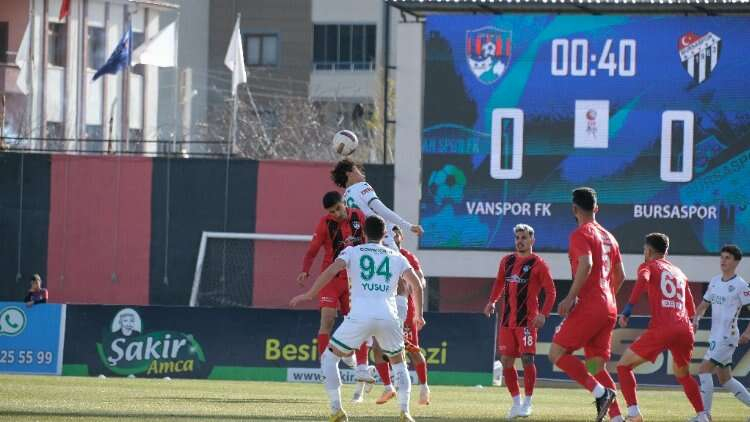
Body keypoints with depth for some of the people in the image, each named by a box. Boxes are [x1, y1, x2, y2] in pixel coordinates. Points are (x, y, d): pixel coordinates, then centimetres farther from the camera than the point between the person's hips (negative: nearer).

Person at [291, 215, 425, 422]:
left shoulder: (352, 252, 13)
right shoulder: (396, 257, 19)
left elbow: (332, 270, -4)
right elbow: (415, 283, 11)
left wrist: (309, 294, -2)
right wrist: (418, 314, 22)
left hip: (360, 317, -2)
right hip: (389, 317, 2)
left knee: (329, 357, 15)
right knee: (398, 363, 24)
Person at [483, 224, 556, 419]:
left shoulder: (538, 264, -4)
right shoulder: (507, 261, 12)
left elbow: (551, 292, -5)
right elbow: (499, 283, 25)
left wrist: (543, 314, -18)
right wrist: (492, 301, 7)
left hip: (527, 320, -6)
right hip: (507, 320, 6)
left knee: (527, 358, -11)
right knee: (506, 360, 3)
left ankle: (527, 402, -1)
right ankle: (516, 401, 13)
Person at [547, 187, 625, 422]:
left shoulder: (581, 234, -7)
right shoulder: (608, 237, 19)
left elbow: (586, 265, -22)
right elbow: (620, 275, 23)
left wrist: (571, 297, -20)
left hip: (588, 307, -8)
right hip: (609, 309, 8)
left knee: (557, 353, -4)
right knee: (596, 365, 9)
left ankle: (600, 392, -17)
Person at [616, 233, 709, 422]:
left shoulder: (649, 266, 11)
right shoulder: (679, 272, 27)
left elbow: (642, 280, -14)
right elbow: (691, 310, 27)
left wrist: (628, 308, -22)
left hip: (661, 329, -5)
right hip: (685, 329, 5)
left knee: (624, 366, 6)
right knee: (682, 374, 29)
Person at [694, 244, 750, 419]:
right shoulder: (715, 282, 12)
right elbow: (704, 304, 22)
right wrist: (696, 318, 1)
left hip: (727, 337, -8)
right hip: (715, 337, 8)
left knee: (704, 370, -16)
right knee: (725, 379, 13)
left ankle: (705, 413, -14)